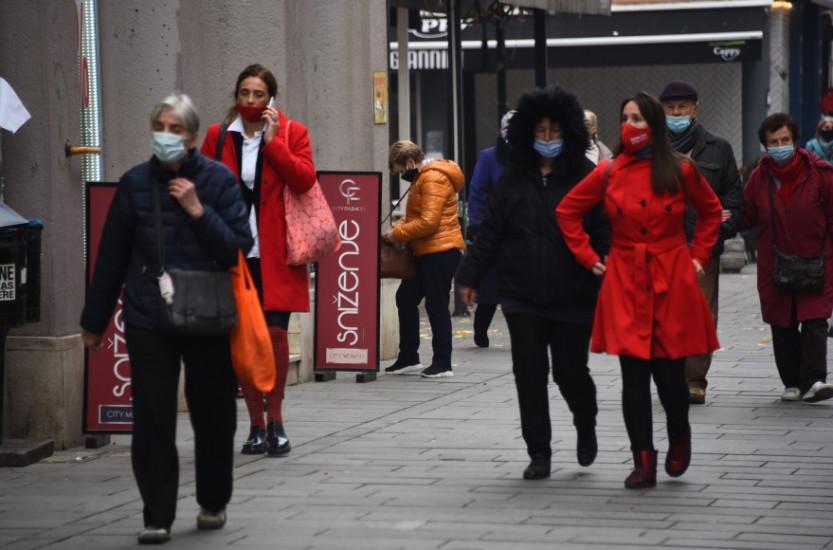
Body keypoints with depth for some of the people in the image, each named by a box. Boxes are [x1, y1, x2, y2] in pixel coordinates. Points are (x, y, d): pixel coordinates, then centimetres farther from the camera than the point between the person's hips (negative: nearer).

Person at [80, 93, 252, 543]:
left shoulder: (217, 180, -1)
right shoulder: (136, 183, 1)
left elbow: (239, 246, -4)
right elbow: (111, 256, 7)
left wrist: (198, 211, -16)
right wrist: (94, 320, 11)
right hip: (149, 320, 0)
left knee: (213, 415, 8)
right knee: (152, 420, -3)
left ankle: (213, 503, 28)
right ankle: (157, 517, 4)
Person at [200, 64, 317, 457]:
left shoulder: (291, 133, 4)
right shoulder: (218, 136, 8)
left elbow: (304, 179, -10)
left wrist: (272, 140, -12)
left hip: (274, 254, -2)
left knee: (275, 332, -9)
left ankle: (275, 420, 6)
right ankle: (256, 425, 12)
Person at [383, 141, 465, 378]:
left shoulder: (433, 179, -16)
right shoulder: (423, 178, 17)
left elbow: (428, 222, -23)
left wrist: (397, 234, -14)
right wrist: (398, 228, 6)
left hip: (440, 251, -11)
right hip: (426, 252, 11)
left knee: (436, 305, -5)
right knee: (405, 297, 13)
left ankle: (442, 364, 1)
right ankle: (408, 358, 19)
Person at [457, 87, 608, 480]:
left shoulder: (585, 178, -3)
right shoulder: (514, 179, 8)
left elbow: (602, 234, -6)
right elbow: (490, 232, 11)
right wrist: (471, 275, 9)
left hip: (573, 296, -3)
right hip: (522, 297, 3)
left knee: (570, 372, 2)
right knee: (529, 374, 2)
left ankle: (586, 428, 34)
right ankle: (538, 454, 12)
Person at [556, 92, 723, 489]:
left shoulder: (680, 171, 0)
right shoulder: (609, 173, 1)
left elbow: (711, 211, 16)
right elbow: (567, 212, 12)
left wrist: (699, 256, 10)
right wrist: (589, 258, 8)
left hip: (671, 285, -1)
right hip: (625, 285, 1)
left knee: (670, 374, -1)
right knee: (634, 377, -3)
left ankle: (679, 438, 28)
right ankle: (643, 462, 3)